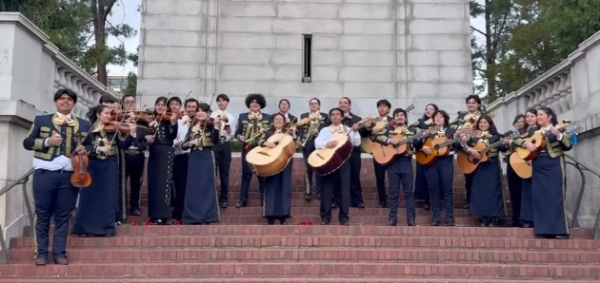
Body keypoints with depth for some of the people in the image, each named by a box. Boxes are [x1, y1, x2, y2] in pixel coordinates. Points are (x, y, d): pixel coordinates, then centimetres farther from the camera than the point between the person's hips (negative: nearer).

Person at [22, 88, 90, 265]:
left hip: (70, 175, 1)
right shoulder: (41, 120, 9)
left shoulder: (83, 124, 13)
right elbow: (27, 142, 5)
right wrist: (46, 141, -12)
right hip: (45, 174, -1)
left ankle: (59, 253, 13)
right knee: (43, 215, 4)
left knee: (64, 216, 5)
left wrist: (84, 150, -6)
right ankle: (41, 252, 14)